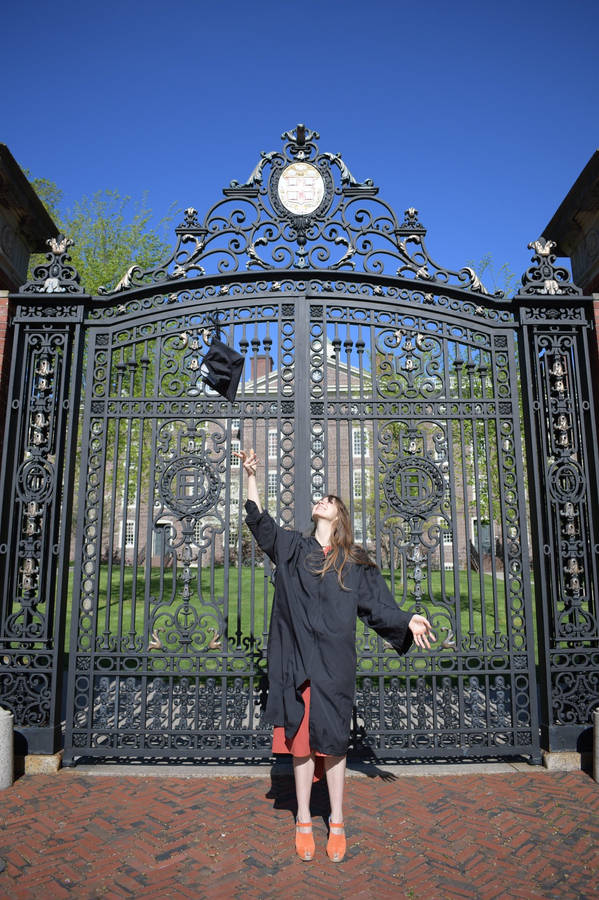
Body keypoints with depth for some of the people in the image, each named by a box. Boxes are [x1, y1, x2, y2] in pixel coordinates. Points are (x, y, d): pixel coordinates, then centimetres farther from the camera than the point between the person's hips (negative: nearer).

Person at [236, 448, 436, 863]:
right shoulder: (291, 547, 9)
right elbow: (259, 520, 6)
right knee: (300, 739, 7)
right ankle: (304, 822, 22)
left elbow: (377, 604, 4)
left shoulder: (355, 563, 6)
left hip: (334, 662, -1)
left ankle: (337, 823, 21)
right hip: (296, 660, 1)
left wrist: (409, 620, -11)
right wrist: (252, 475, 1)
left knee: (332, 740, 5)